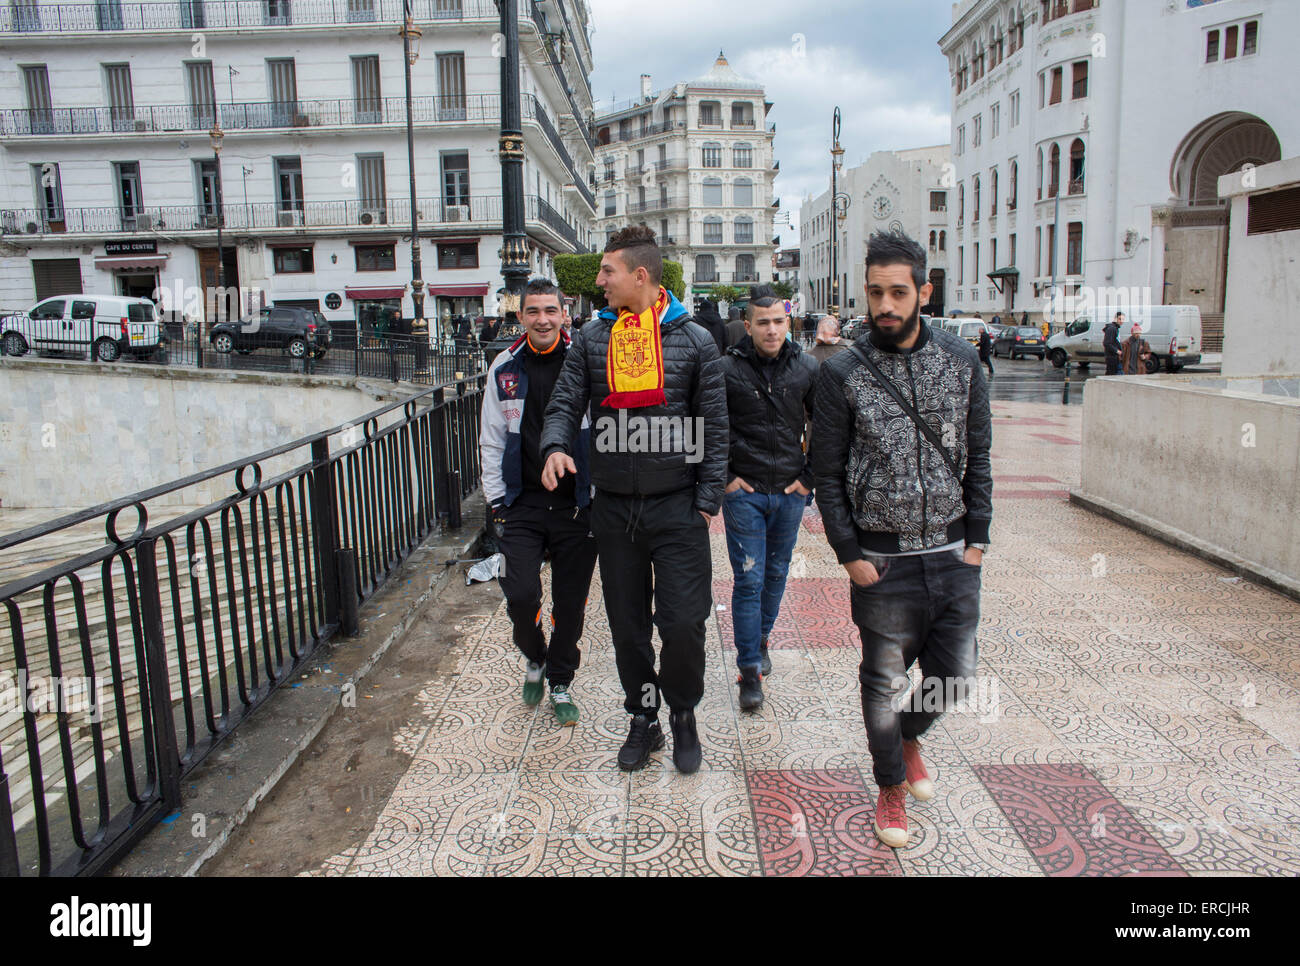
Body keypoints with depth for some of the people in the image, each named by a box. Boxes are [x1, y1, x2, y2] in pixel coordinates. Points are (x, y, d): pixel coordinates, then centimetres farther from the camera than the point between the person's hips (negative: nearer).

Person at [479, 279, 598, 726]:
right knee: (520, 595, -6)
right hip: (522, 504, 1)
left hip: (578, 504, -1)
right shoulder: (505, 368, 4)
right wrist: (496, 500, 5)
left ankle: (560, 683, 28)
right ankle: (534, 659, 27)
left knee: (570, 601, 7)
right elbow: (492, 440, 9)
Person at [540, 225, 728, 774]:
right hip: (614, 508, 3)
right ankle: (643, 718, 31)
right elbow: (565, 403, 6)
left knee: (684, 624, -4)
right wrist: (556, 446, -16)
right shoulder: (592, 338, 7)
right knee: (627, 625, 11)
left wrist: (709, 497, -4)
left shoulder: (693, 339, 0)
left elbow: (714, 424, 1)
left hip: (677, 507, -3)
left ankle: (683, 714, 23)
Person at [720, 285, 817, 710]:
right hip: (744, 492, -3)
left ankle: (761, 638, 37)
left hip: (790, 492, 3)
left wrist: (810, 477, 5)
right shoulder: (726, 369, -8)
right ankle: (750, 669, 5)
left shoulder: (807, 369, 1)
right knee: (749, 580, -3)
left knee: (776, 574, 15)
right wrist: (723, 476, -4)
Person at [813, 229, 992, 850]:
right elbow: (826, 472, -4)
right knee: (884, 680, 9)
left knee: (953, 679, 10)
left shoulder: (962, 362, 2)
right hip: (882, 560, -2)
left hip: (952, 554, 3)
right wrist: (850, 554, -8)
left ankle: (908, 734, 44)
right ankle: (891, 787, 34)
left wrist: (977, 539, 2)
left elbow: (978, 458, 7)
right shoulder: (842, 374, -6)